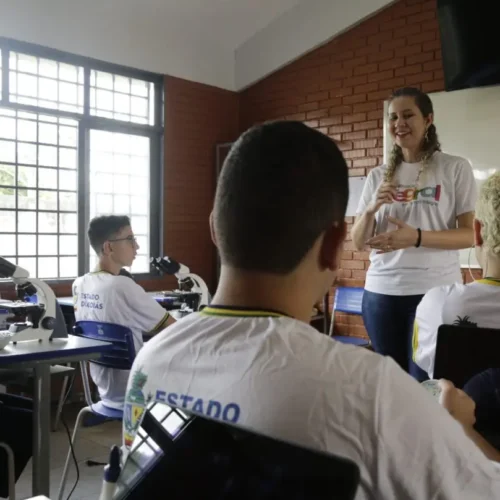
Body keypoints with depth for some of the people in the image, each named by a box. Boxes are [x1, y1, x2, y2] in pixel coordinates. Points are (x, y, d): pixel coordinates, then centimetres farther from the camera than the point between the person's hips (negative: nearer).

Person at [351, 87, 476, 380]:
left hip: (435, 290, -3)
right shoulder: (378, 176, 9)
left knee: (427, 383, 0)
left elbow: (469, 235, -3)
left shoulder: (456, 168, 1)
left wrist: (416, 238, -19)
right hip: (381, 291, 3)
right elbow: (358, 243, 9)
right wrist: (373, 208, -11)